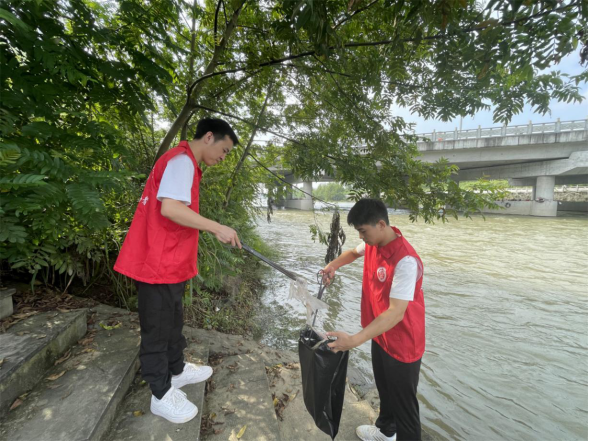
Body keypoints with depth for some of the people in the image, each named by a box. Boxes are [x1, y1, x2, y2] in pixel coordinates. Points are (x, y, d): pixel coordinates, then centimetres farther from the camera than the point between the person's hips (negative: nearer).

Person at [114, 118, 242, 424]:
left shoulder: (183, 162, 15)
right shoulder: (182, 160, -16)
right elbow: (170, 208, -30)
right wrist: (218, 228, -25)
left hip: (171, 262, 10)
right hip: (159, 264, -10)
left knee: (172, 323, 22)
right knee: (157, 328, 6)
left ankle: (177, 370, 40)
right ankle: (161, 395, 23)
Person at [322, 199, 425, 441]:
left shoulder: (405, 260, -33)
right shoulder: (373, 243, -7)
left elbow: (396, 313, -36)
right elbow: (355, 252, 16)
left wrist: (354, 340, -43)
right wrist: (334, 264, -2)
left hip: (403, 343, -8)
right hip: (380, 335, 9)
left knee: (403, 402, 12)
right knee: (384, 388, 29)